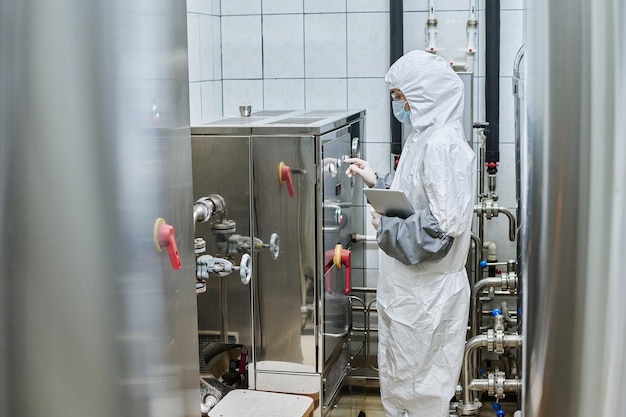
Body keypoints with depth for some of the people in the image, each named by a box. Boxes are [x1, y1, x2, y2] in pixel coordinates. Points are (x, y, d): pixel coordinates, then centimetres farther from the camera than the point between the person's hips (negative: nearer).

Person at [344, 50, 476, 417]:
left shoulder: (443, 145, -22)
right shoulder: (425, 138, 10)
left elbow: (444, 223, -29)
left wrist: (387, 226, -18)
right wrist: (376, 182, 12)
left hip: (427, 294, -10)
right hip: (409, 288, 10)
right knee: (398, 382, 22)